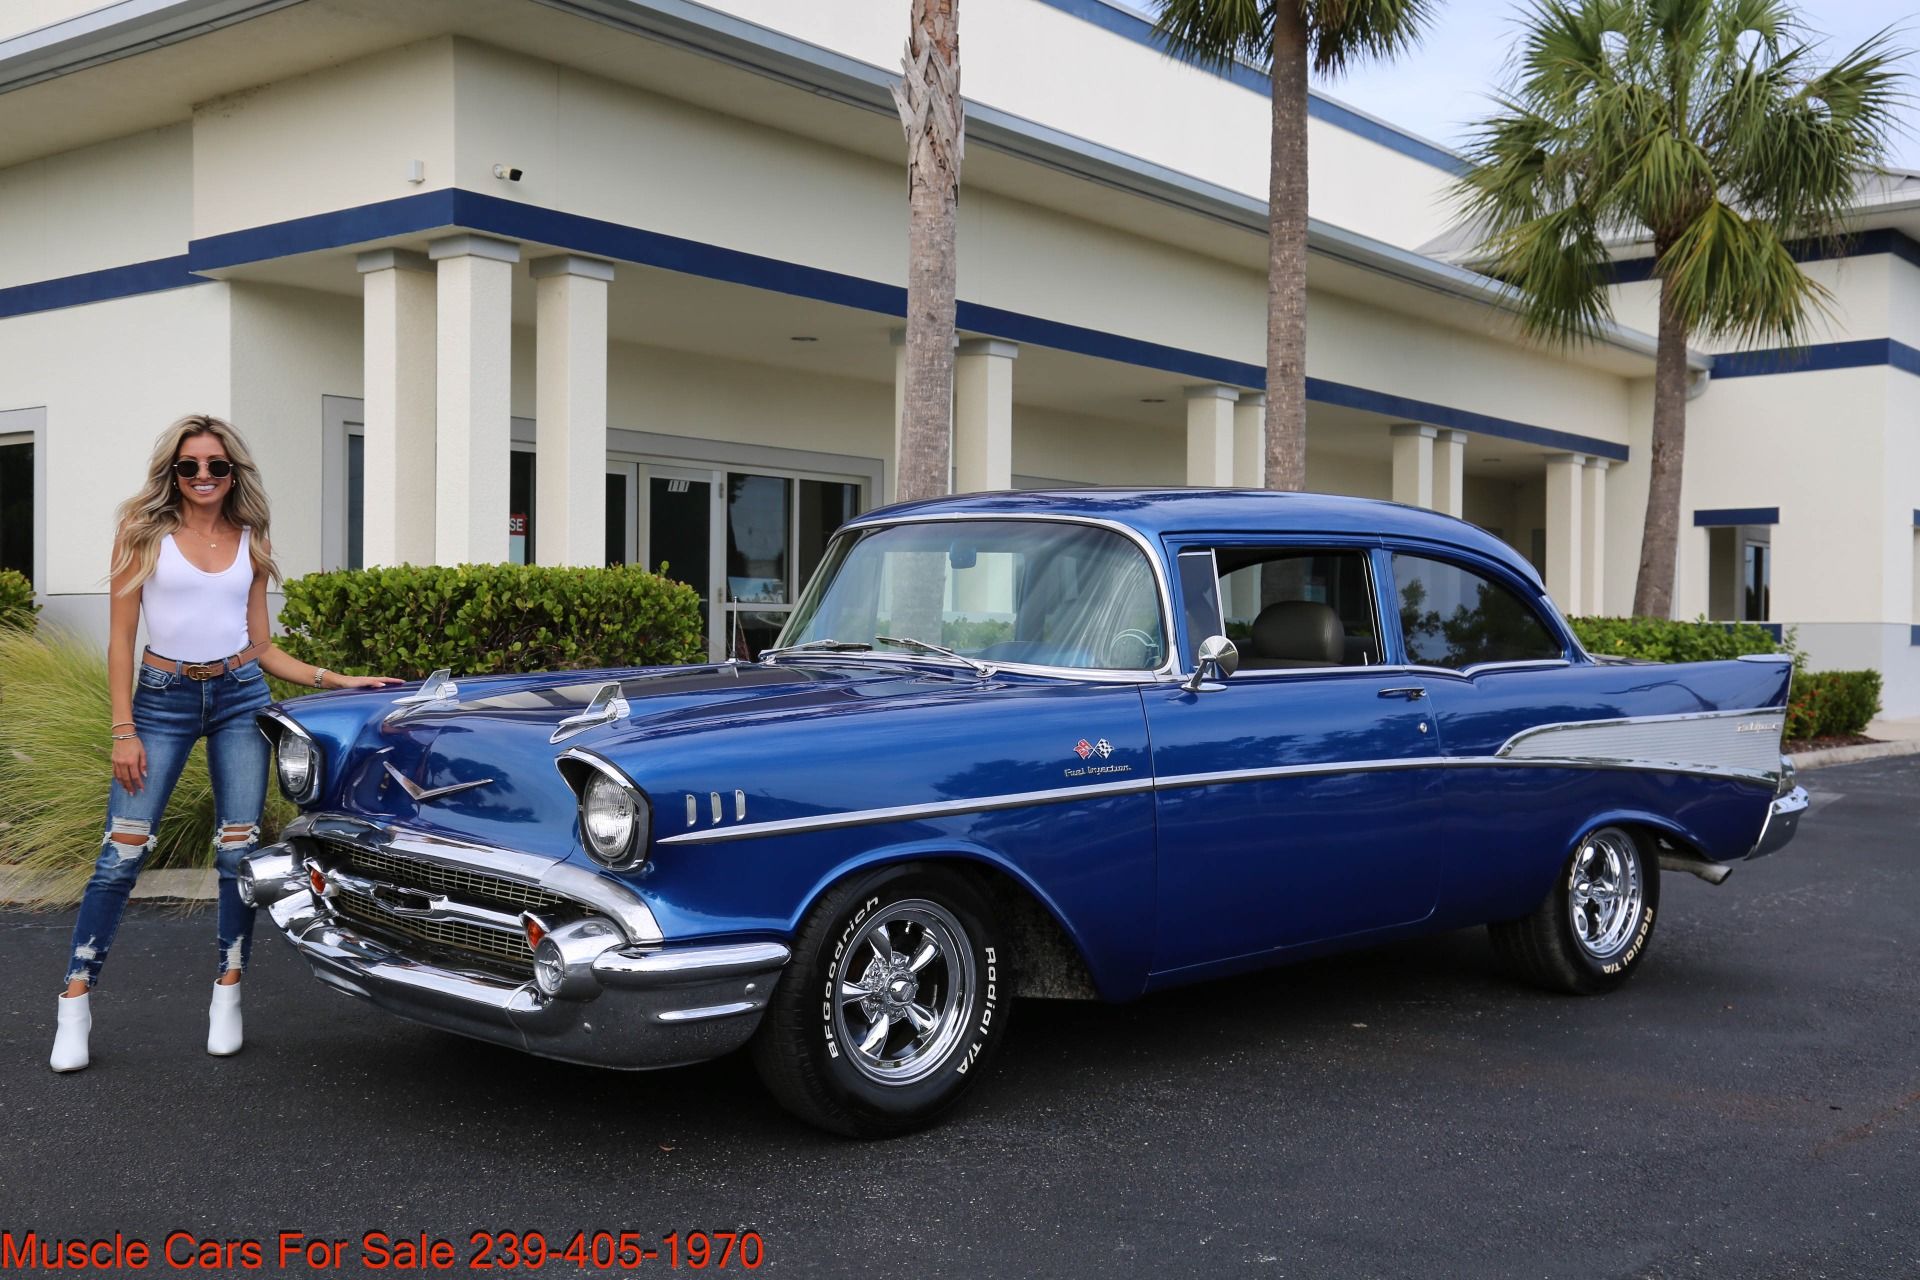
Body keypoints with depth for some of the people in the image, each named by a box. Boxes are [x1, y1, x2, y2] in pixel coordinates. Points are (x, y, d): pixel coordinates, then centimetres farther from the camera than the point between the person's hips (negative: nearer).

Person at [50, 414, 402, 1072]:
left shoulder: (250, 545, 9)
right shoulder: (145, 533, 0)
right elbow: (121, 639, -2)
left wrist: (337, 679, 1)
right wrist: (124, 730, -9)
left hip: (240, 696, 3)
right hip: (162, 698, -2)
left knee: (238, 850, -1)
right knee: (123, 851, -8)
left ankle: (228, 994, 11)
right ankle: (75, 1002, 0)